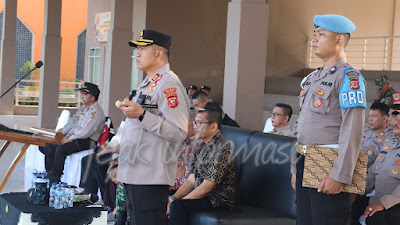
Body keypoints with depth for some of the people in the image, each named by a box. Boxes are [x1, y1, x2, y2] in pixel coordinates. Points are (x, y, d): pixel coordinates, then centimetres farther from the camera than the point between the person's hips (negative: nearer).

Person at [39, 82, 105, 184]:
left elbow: (86, 132, -20)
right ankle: (49, 176, -2)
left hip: (87, 142, -9)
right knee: (49, 147, -4)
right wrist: (62, 131, 6)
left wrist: (70, 139, -16)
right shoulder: (82, 108, 17)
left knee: (61, 149, -29)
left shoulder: (96, 112, -13)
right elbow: (73, 122, 21)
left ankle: (55, 180, -20)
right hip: (75, 138, 9)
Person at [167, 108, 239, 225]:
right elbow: (191, 180, 10)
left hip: (221, 201, -9)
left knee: (177, 206, -26)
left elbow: (206, 187, -21)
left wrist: (177, 201, -16)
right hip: (202, 196, 9)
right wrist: (174, 197, -7)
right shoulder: (203, 147, 11)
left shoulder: (222, 148, -19)